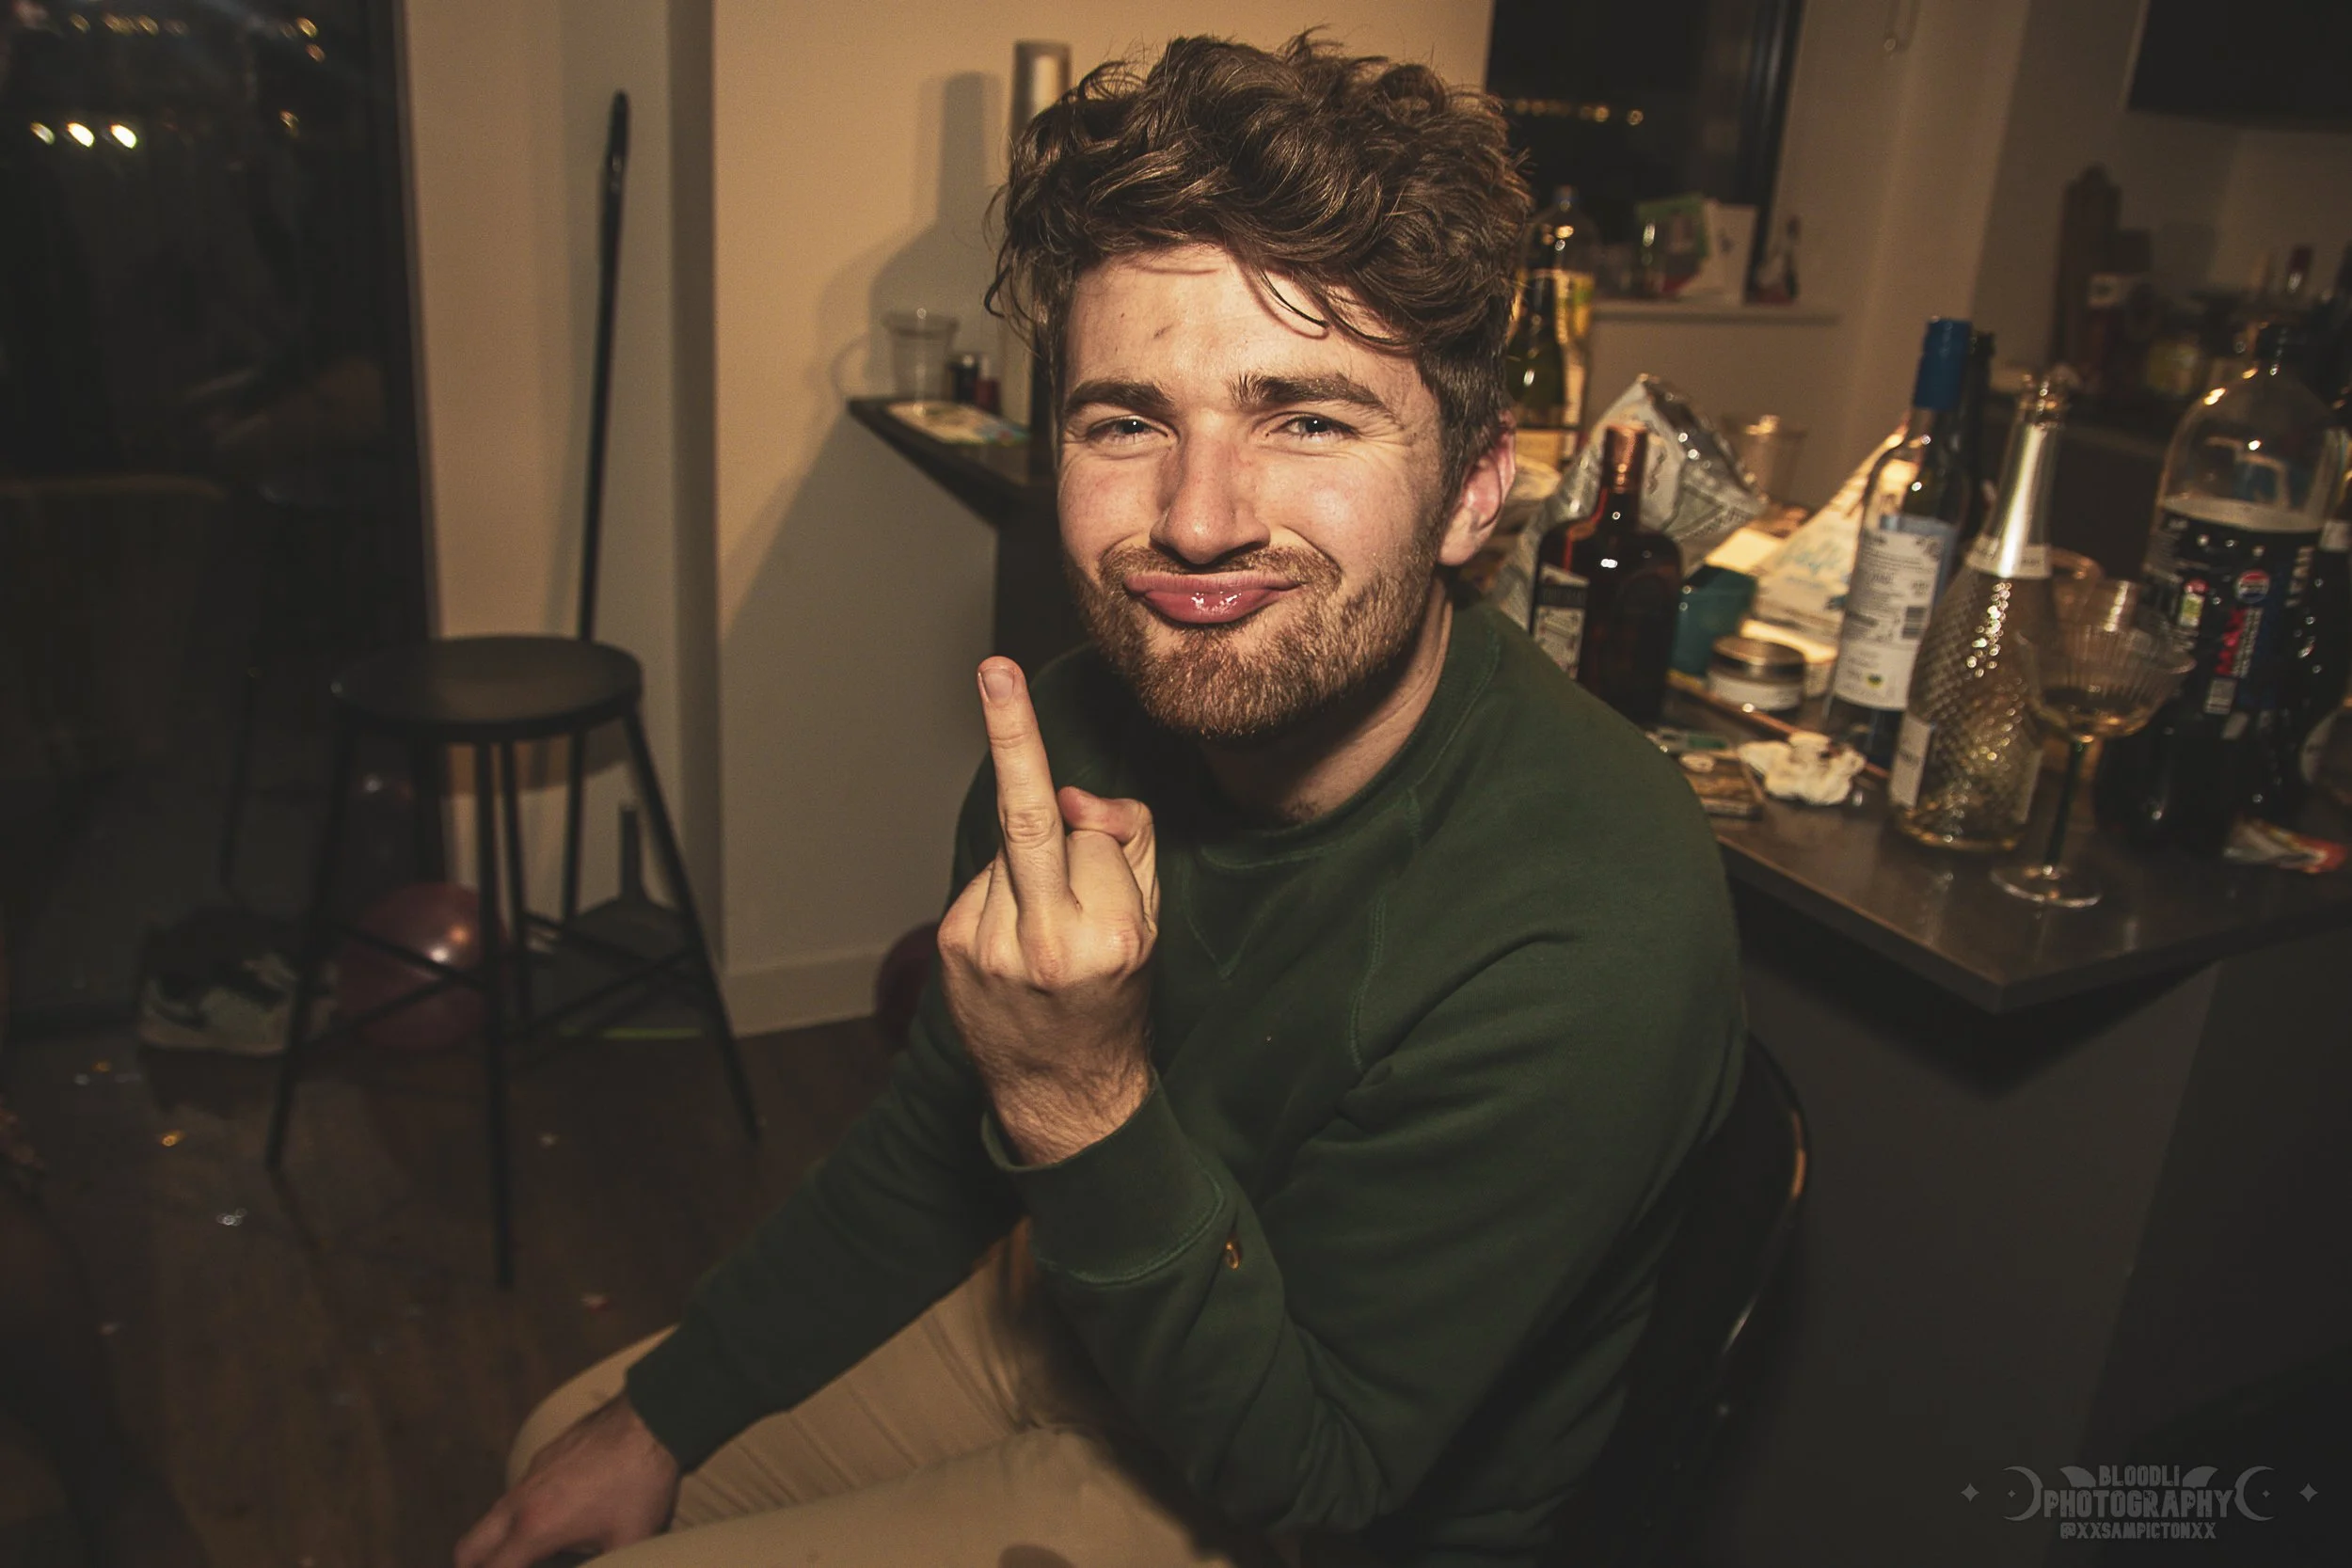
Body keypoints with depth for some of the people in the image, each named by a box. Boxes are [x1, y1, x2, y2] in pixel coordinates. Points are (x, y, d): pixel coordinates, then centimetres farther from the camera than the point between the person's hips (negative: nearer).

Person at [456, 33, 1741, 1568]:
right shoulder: (1087, 722, -14)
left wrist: (1083, 1106, -38)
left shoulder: (1588, 937, -35)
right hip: (1067, 1321, 6)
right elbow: (933, 1142, 1)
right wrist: (664, 1412, 2)